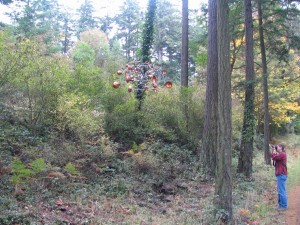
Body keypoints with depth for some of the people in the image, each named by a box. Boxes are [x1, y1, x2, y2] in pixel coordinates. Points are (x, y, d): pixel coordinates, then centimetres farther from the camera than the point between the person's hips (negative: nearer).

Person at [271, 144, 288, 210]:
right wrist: (274, 151, 8)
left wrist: (274, 151, -6)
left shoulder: (282, 154, -14)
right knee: (280, 191, 15)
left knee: (282, 191, -8)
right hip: (280, 175, 11)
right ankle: (281, 204, 21)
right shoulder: (281, 154, 19)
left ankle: (284, 206, -5)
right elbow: (274, 158, 15)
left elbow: (273, 157, -21)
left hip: (281, 175, -11)